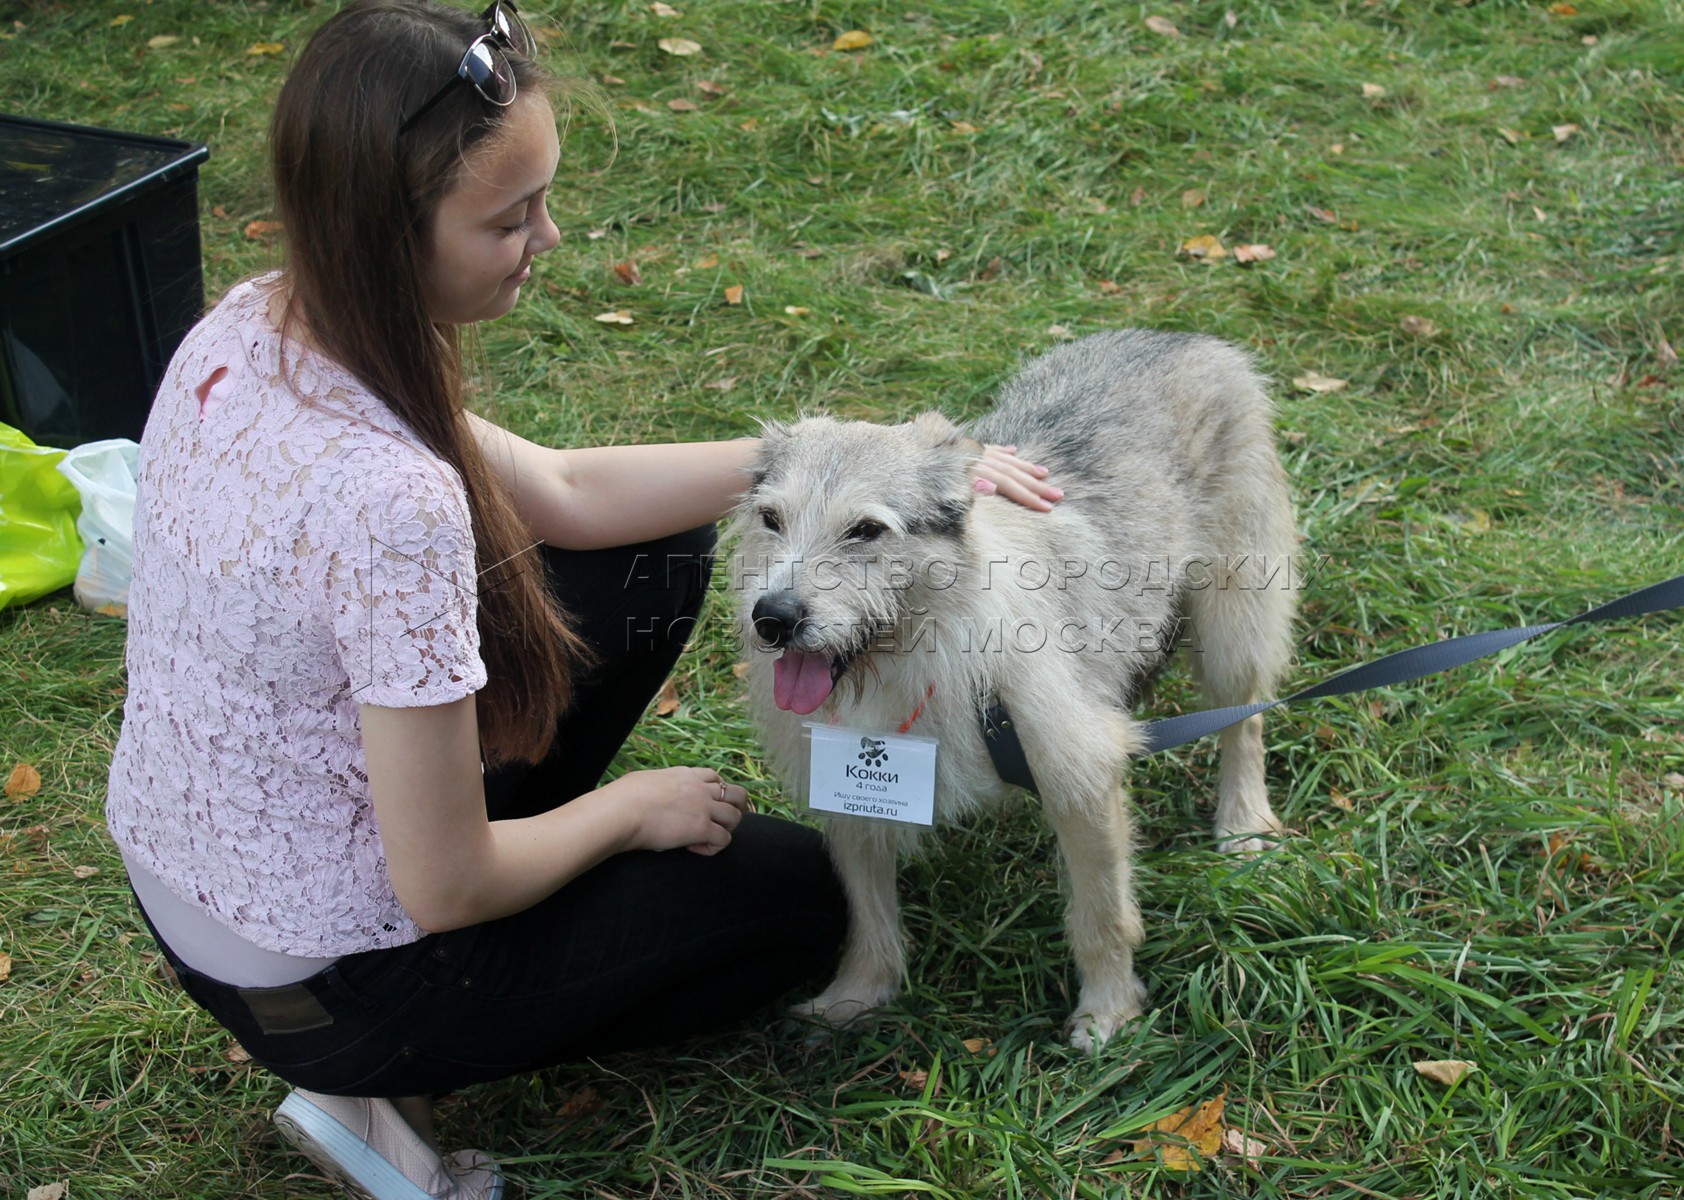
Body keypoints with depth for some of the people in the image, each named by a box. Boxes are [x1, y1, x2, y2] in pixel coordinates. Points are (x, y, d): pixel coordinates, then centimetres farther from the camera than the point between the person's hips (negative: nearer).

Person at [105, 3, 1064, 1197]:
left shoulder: (248, 329, -10)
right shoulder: (385, 498, -37)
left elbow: (562, 494, 1)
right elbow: (448, 894, -26)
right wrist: (628, 808, -6)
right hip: (324, 992, -7)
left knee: (656, 554, 12)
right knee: (799, 887, 13)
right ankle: (385, 1091, 6)